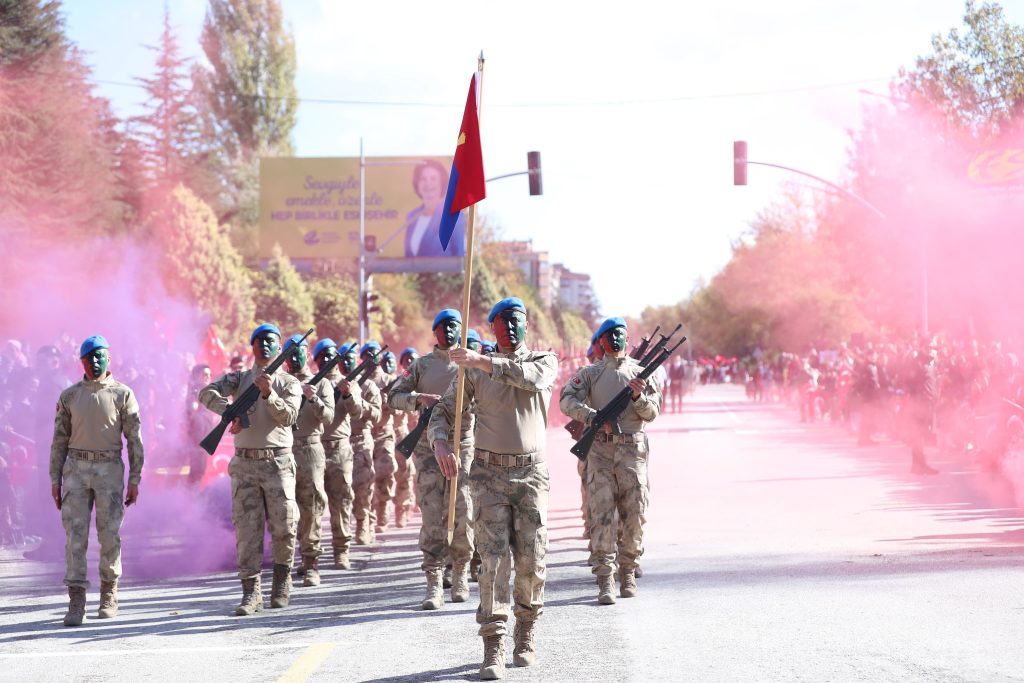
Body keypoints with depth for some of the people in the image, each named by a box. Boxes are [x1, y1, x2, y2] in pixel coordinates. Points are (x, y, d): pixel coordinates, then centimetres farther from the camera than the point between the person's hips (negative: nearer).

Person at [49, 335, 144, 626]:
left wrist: (134, 480, -4)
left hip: (109, 469, -1)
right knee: (75, 534, -6)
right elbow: (60, 440, 10)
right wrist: (55, 479, 4)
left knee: (110, 534, 1)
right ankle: (76, 602, -7)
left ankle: (109, 595, 17)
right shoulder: (69, 396, 8)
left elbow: (134, 439, 1)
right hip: (76, 468, 1)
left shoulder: (122, 394, 2)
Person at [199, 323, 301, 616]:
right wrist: (231, 411, -21)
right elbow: (207, 393, -6)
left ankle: (282, 580, 20)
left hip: (278, 463, -1)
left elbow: (288, 416, -8)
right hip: (245, 463, 1)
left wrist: (268, 394, -22)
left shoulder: (289, 383, 8)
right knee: (246, 529, -3)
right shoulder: (239, 379, 11)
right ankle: (251, 592, -2)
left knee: (284, 527, -2)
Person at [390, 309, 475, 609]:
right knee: (432, 516, -5)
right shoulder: (423, 365, 10)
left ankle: (460, 573, 14)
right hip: (428, 445, 0)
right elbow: (394, 396, 7)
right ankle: (434, 584, -6)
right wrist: (419, 398, -12)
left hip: (462, 443, 0)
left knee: (461, 514, -5)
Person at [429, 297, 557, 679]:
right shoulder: (473, 370, 6)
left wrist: (483, 362, -26)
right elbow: (444, 411, 5)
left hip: (531, 473, 1)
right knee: (494, 559, -8)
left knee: (531, 562, 1)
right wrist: (440, 442, -16)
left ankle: (525, 638, 21)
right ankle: (493, 651, -11)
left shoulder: (545, 361, 5)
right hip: (490, 474, 0)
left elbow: (532, 377, -19)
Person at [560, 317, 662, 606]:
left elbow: (652, 413, 7)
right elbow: (567, 400, -5)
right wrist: (593, 416, -20)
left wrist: (639, 396, -12)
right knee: (602, 515, -7)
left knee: (634, 516, 1)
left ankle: (628, 572, 17)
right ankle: (605, 580, -9)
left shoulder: (641, 372, 12)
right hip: (600, 450, -1)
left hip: (632, 450, 1)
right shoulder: (590, 373, 9)